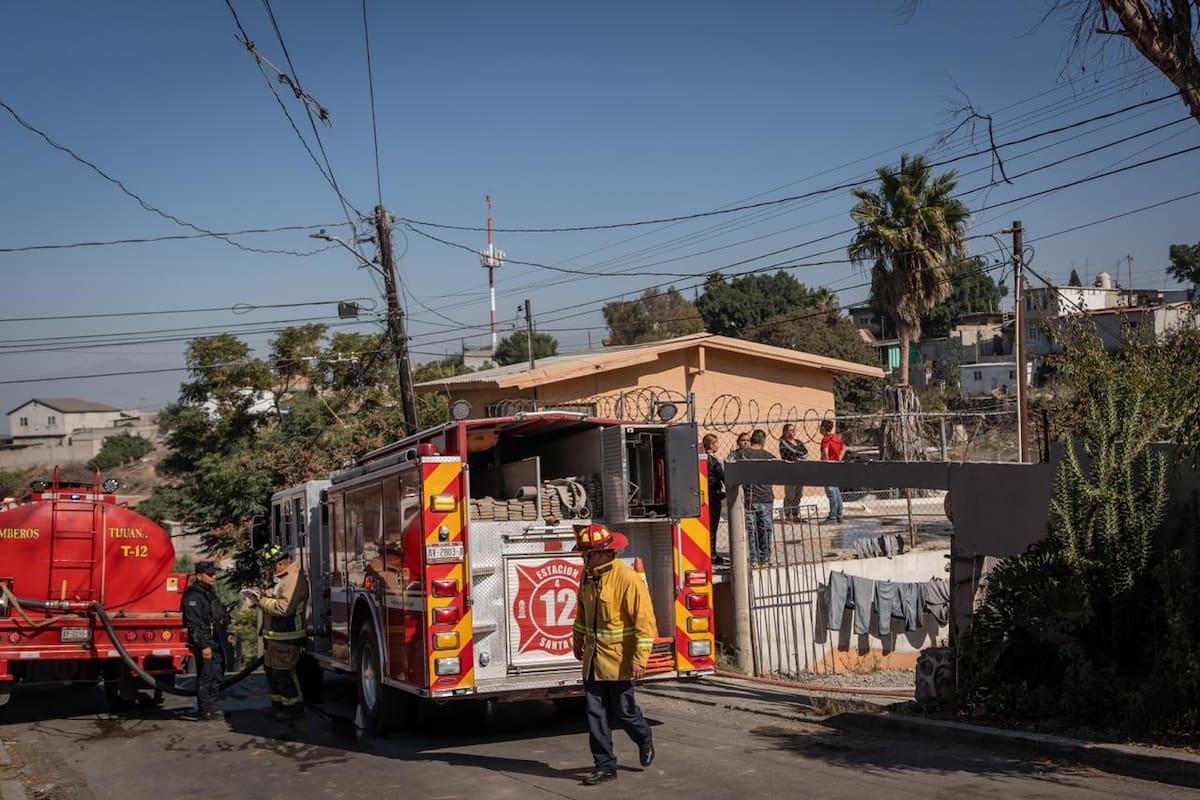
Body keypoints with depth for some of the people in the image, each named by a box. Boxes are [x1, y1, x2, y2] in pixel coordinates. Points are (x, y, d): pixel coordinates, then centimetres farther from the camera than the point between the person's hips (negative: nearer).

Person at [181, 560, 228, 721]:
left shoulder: (210, 592, 16)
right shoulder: (193, 596, -16)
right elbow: (194, 624, -21)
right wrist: (203, 646, -24)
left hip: (215, 641, 10)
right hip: (204, 642, -10)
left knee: (217, 674, 14)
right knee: (206, 676, -6)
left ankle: (211, 707, 24)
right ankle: (205, 711, 1)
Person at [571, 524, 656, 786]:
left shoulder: (628, 579, -18)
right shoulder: (588, 575, 5)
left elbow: (645, 621, -18)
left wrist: (640, 659, -20)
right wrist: (578, 639, 27)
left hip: (619, 660, -6)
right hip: (594, 658, 6)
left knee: (624, 710, 6)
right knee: (596, 713, 3)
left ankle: (644, 740, 36)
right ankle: (605, 766, 9)